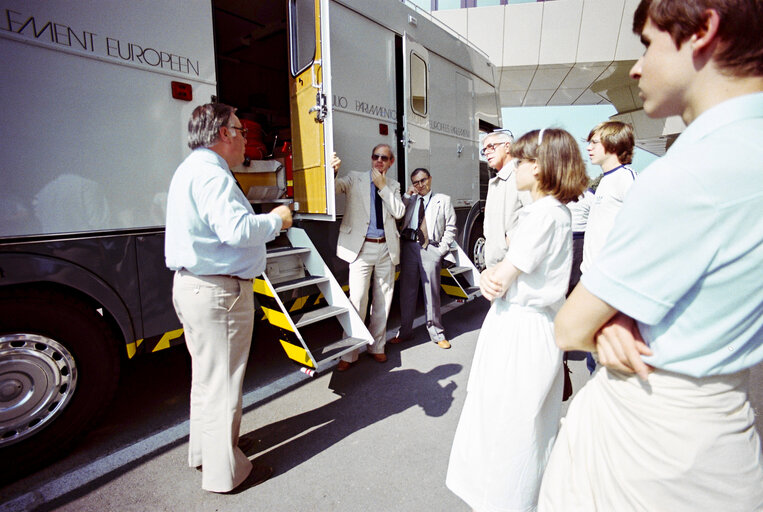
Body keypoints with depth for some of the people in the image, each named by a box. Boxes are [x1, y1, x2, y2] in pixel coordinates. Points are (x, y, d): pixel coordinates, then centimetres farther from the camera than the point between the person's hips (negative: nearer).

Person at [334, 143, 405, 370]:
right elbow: (335, 186, -11)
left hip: (386, 249, 4)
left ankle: (377, 346, 25)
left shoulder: (393, 185, 14)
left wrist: (382, 186, -5)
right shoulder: (355, 178, 7)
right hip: (362, 247, -3)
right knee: (357, 300, -7)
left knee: (383, 300, 9)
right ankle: (349, 354, 5)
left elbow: (399, 212, 0)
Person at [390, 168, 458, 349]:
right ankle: (404, 331, 22)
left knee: (432, 292, 3)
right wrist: (407, 196, -1)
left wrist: (442, 249, -4)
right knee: (407, 291, 8)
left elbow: (451, 228, 6)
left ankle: (436, 333, 18)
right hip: (409, 247, 2)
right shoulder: (409, 200, 15)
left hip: (431, 249, -2)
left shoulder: (443, 200, 10)